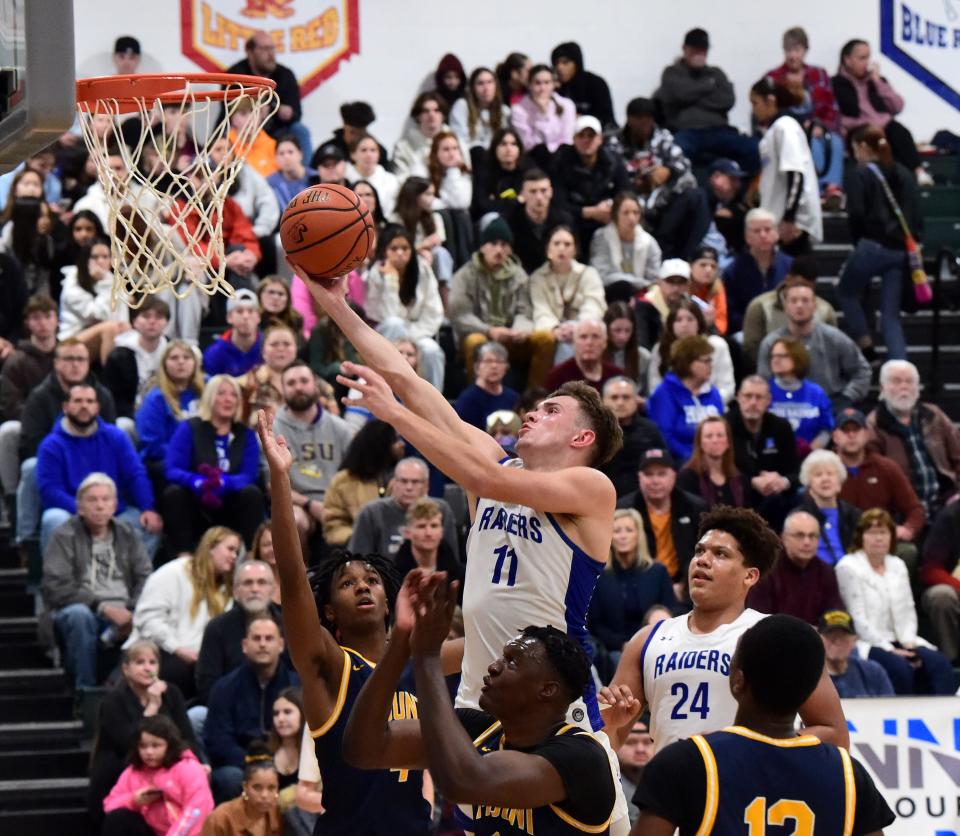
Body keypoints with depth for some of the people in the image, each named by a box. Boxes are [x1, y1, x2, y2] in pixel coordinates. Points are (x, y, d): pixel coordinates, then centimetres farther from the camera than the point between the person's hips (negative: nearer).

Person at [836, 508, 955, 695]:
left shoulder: (897, 565, 18)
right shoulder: (848, 567, -3)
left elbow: (908, 610, 15)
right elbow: (858, 619, -11)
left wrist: (909, 643, -5)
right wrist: (889, 649, -16)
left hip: (898, 640, 6)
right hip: (867, 644, -6)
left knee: (940, 663, -20)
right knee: (900, 667, -34)